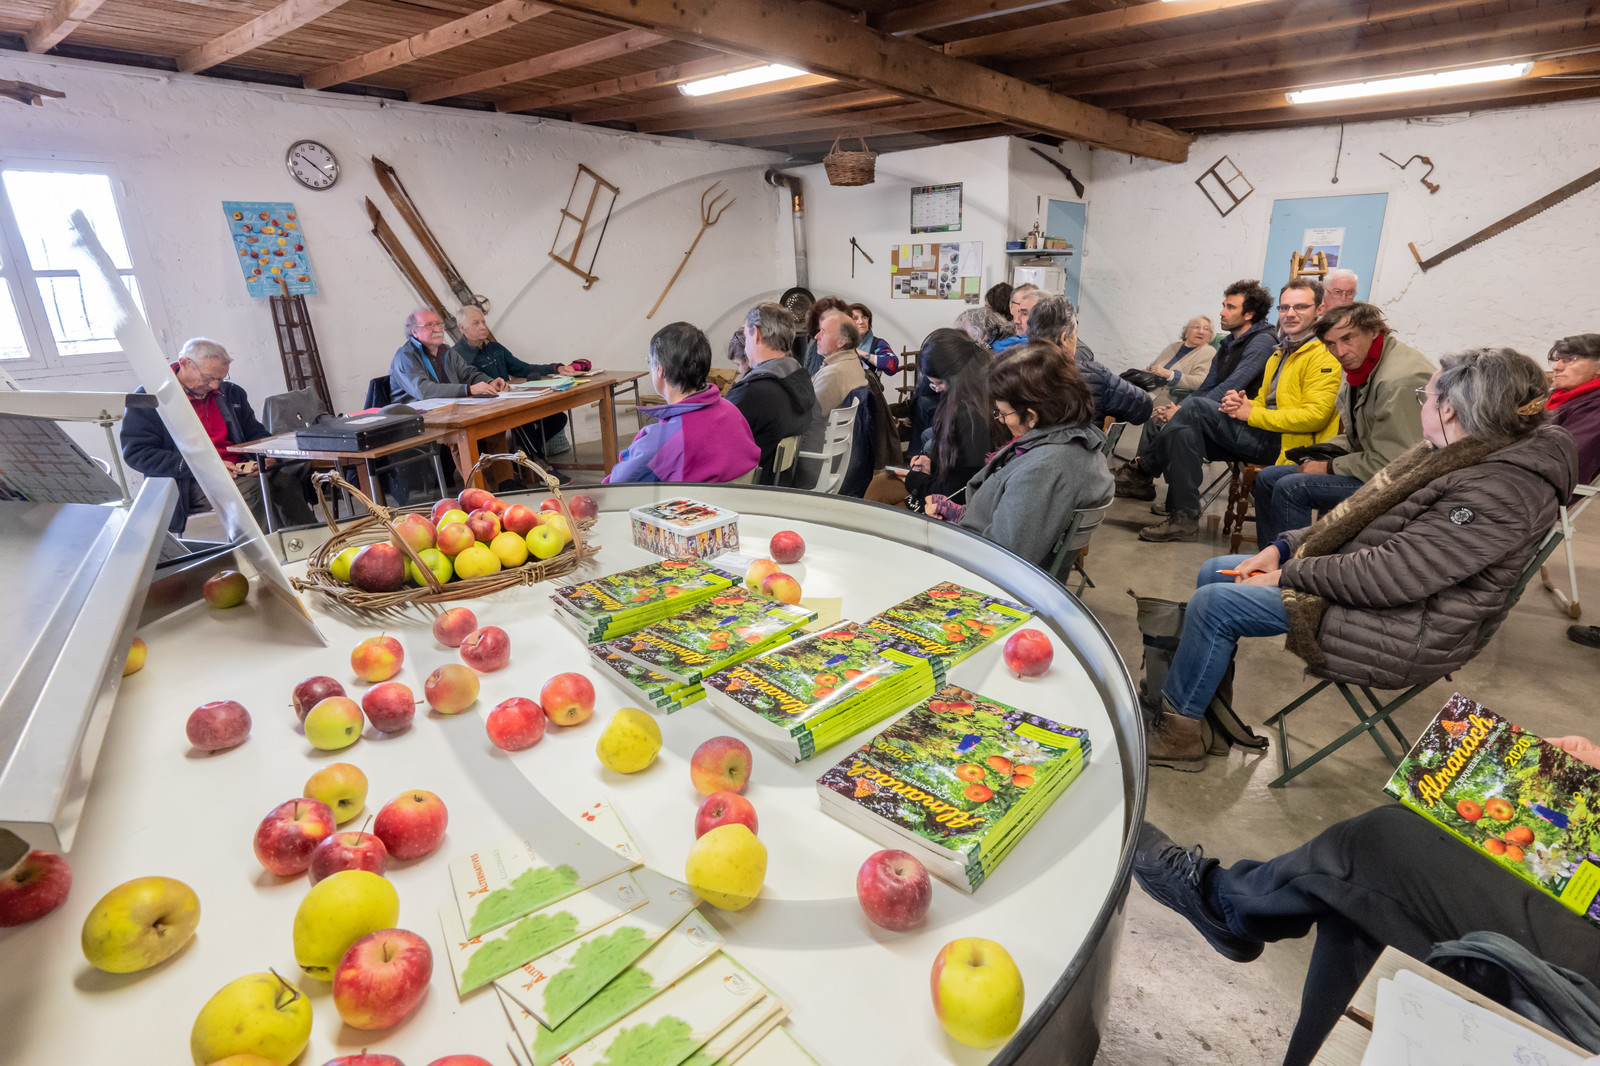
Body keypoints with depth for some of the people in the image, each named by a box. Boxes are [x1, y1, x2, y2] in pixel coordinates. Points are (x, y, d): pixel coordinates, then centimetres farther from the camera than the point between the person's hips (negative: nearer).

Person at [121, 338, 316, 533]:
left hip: (242, 471, 5)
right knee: (251, 487, -37)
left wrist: (268, 456, 0)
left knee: (289, 477, -27)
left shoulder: (230, 392, 19)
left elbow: (255, 433, 26)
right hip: (192, 484, -5)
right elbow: (136, 453, -6)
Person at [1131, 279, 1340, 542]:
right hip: (1267, 436, 9)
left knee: (1194, 407, -18)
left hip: (1284, 443, -9)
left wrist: (1251, 414, -14)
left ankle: (1144, 467, -3)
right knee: (1186, 431, -11)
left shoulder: (1323, 356, -6)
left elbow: (1315, 415, -16)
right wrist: (1245, 403, 2)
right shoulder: (1280, 353, 23)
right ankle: (1184, 518, -14)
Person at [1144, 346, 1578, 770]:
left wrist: (1288, 573, -18)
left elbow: (1389, 575, -28)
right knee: (1215, 571, 5)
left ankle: (1177, 734, -2)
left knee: (1214, 603, -19)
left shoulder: (1498, 491, -23)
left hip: (1402, 633, -10)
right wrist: (1283, 548, 1)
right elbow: (1359, 520, 12)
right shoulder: (1454, 455, 8)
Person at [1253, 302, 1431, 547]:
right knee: (1268, 478, 10)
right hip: (1369, 466, 11)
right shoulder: (1360, 368, 7)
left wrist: (1330, 467, -14)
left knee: (1291, 487, -25)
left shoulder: (1399, 381, -25)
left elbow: (1390, 463, -24)